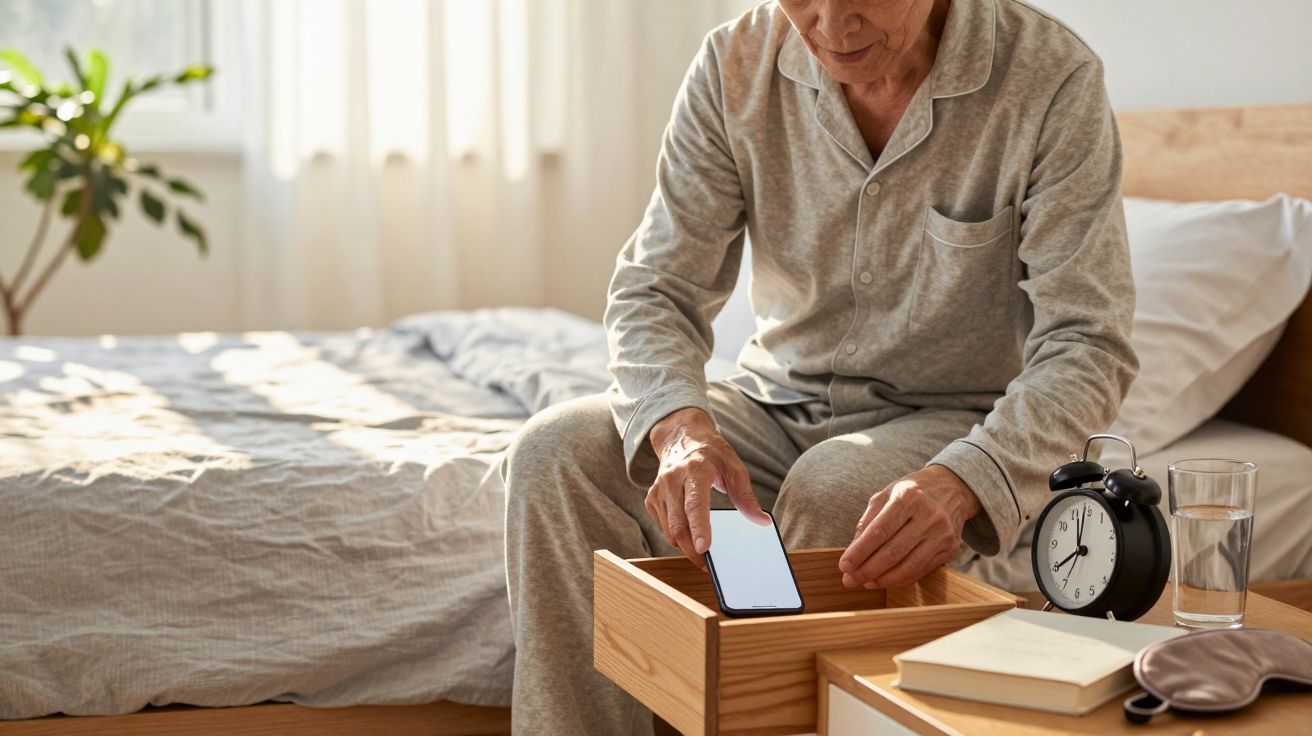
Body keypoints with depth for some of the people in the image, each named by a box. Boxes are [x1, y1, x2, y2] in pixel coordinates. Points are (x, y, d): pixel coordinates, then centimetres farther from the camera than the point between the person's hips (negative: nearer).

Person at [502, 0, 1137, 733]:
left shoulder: (1052, 76, -18)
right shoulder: (735, 65, -8)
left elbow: (1086, 346, -21)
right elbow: (656, 289, -7)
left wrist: (960, 481, -41)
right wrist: (680, 425, -30)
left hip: (954, 422, -3)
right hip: (780, 402, 4)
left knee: (836, 489, -36)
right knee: (557, 452, -20)